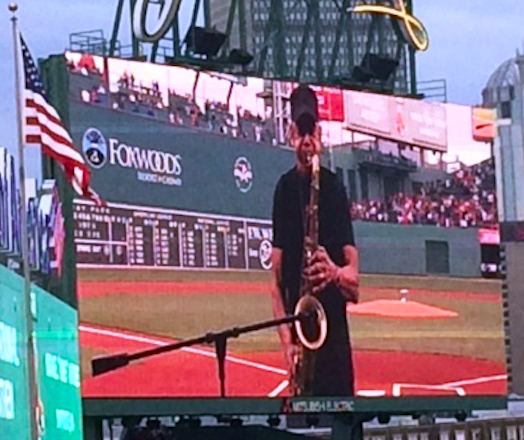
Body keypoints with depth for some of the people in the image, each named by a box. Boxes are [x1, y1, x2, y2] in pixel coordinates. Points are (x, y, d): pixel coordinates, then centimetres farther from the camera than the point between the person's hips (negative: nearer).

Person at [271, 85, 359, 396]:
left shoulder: (334, 188, 1)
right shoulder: (284, 189, 7)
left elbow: (354, 284, -3)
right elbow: (276, 278, 7)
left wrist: (335, 273, -26)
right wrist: (286, 338, -7)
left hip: (335, 335, -2)